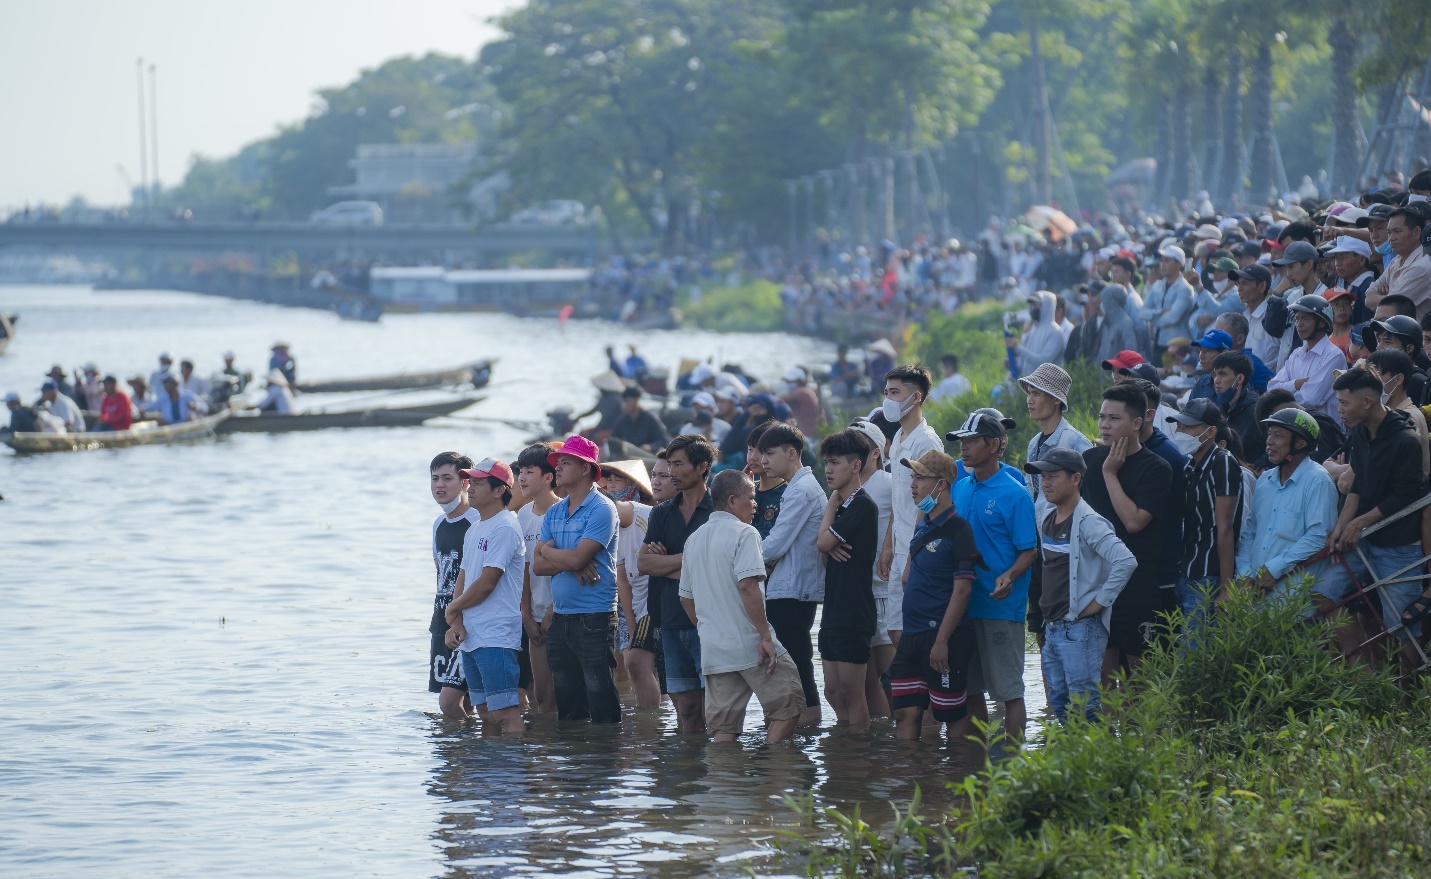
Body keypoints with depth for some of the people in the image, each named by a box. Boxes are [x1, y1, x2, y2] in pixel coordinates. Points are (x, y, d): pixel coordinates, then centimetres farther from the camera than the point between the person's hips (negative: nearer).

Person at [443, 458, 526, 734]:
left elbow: (486, 583, -15)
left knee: (505, 712, -14)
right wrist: (457, 623, 0)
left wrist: (452, 609, -1)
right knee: (485, 713, 11)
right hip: (470, 636, 9)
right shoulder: (475, 529, 17)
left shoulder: (504, 528, -11)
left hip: (497, 637, -9)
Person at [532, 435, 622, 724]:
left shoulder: (601, 509, -9)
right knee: (567, 705, 12)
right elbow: (537, 565, 7)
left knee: (600, 700, -7)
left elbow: (577, 558, -18)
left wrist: (549, 551, 0)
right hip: (560, 617, 8)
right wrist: (569, 563, -11)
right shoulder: (554, 513, 14)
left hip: (594, 616, -7)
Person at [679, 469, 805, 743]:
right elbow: (747, 587, -20)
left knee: (724, 726, 6)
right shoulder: (743, 533, -9)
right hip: (750, 644, -7)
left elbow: (686, 597, 20)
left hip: (713, 649, 7)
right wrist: (765, 636, -18)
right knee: (788, 705, 1)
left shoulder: (694, 539, 15)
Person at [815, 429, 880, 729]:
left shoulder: (862, 505, -13)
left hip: (855, 614, -9)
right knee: (834, 692, 11)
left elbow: (823, 541, -14)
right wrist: (830, 547, -7)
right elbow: (824, 547, 18)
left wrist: (833, 499, -1)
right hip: (834, 613, 9)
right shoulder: (843, 506, 16)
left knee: (851, 692, -5)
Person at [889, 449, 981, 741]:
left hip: (944, 639, -8)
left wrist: (942, 641, -20)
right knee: (906, 713, 6)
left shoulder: (957, 529, -13)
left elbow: (962, 589, -17)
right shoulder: (922, 526, 13)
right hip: (912, 636, 9)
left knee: (952, 716, 0)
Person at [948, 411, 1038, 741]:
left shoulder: (1014, 493, -9)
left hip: (1001, 605, -7)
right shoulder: (959, 488, 11)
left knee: (1008, 689, -2)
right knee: (969, 688, 12)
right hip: (963, 602, 7)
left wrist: (1009, 577, -28)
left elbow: (1029, 550, -10)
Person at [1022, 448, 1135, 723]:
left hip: (1081, 628, -9)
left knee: (1085, 707, -9)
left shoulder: (1088, 522, -15)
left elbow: (1126, 562, -26)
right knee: (1059, 703, 12)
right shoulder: (1047, 520, 12)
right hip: (1052, 627, 9)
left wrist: (1100, 601, -18)